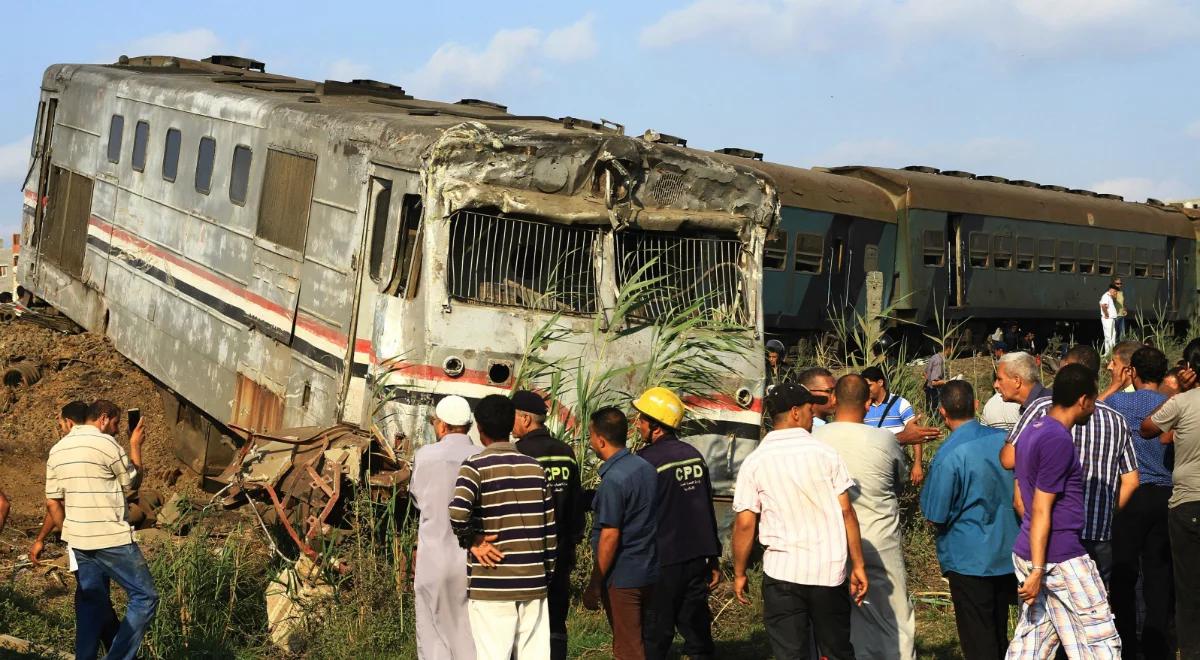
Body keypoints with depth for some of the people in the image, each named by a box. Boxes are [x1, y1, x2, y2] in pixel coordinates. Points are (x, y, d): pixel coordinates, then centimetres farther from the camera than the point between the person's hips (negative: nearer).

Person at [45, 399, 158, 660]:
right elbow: (132, 482, 3)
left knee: (91, 604, 13)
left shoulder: (57, 450, 11)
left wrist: (71, 534, 20)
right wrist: (136, 446, 13)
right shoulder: (106, 444, -11)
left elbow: (52, 502, 12)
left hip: (78, 541, 8)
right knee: (144, 597, 0)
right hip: (112, 540, -8)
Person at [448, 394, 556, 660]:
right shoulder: (535, 468, 7)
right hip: (533, 582, 4)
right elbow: (550, 527, 9)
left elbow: (457, 513, -24)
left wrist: (472, 541, -7)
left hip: (491, 584, -4)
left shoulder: (476, 467, -7)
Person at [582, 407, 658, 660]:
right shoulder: (646, 467, 5)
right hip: (650, 572, 8)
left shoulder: (613, 480, -20)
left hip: (622, 578, -8)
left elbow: (610, 537, -20)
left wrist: (594, 585, -15)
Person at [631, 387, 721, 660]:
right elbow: (708, 511, 13)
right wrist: (714, 558, 19)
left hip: (664, 563, -6)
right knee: (697, 630, 12)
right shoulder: (694, 455, 8)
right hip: (697, 559, 6)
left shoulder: (648, 462, -13)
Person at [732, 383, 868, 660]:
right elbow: (846, 512, -3)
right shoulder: (825, 453, -2)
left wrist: (739, 574, 7)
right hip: (830, 571, 1)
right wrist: (858, 566, 3)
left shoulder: (754, 462, -2)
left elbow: (744, 524, -4)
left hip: (782, 573, -1)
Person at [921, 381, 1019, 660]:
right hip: (1007, 553, 6)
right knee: (1000, 635, 19)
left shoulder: (948, 456, -21)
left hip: (969, 558, -6)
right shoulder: (1004, 440, -3)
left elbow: (936, 516, -15)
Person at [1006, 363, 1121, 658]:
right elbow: (1041, 510, -20)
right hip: (1060, 558, -9)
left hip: (1028, 553, 9)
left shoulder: (1032, 430, 12)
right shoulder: (1059, 441, -17)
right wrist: (1037, 570, -20)